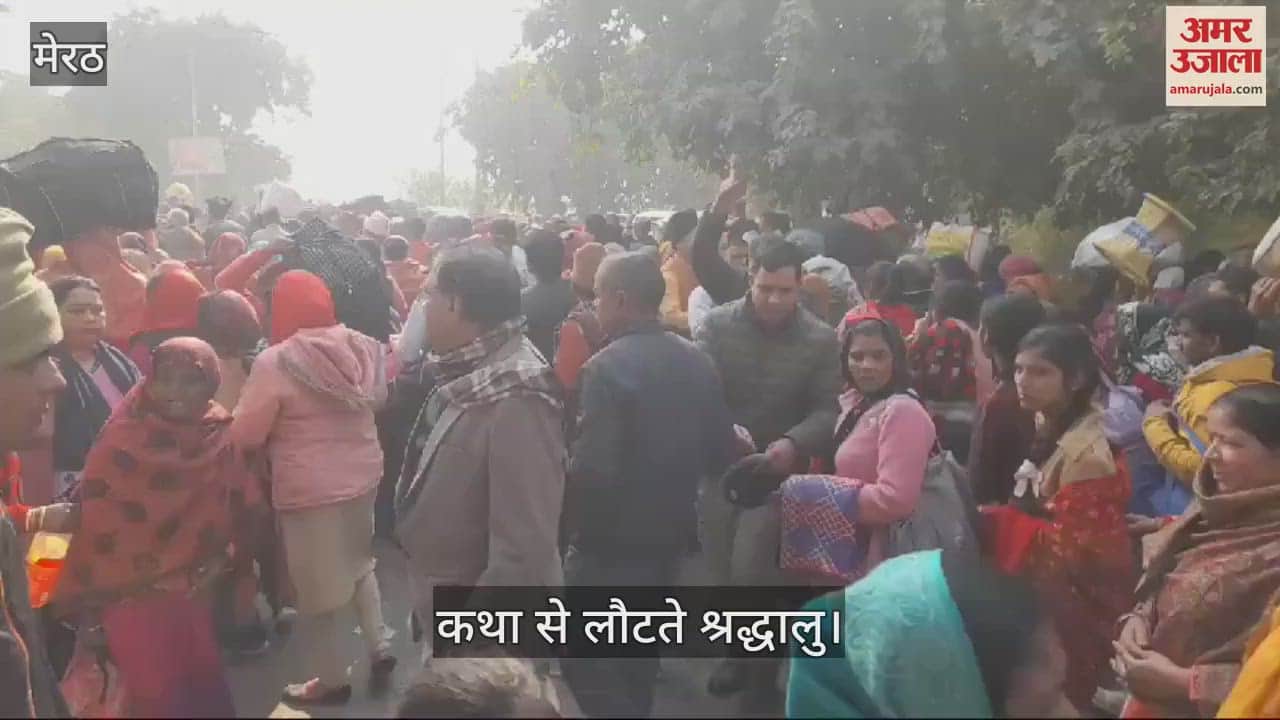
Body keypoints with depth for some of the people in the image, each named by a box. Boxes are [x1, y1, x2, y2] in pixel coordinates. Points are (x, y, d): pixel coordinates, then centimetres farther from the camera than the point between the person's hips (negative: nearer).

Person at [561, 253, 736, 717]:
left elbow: (592, 469, -27)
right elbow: (722, 453, 6)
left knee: (589, 664, 6)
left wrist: (562, 517, -10)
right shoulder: (697, 362, 1)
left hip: (613, 541, -7)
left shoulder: (607, 366, -21)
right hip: (671, 533, 8)